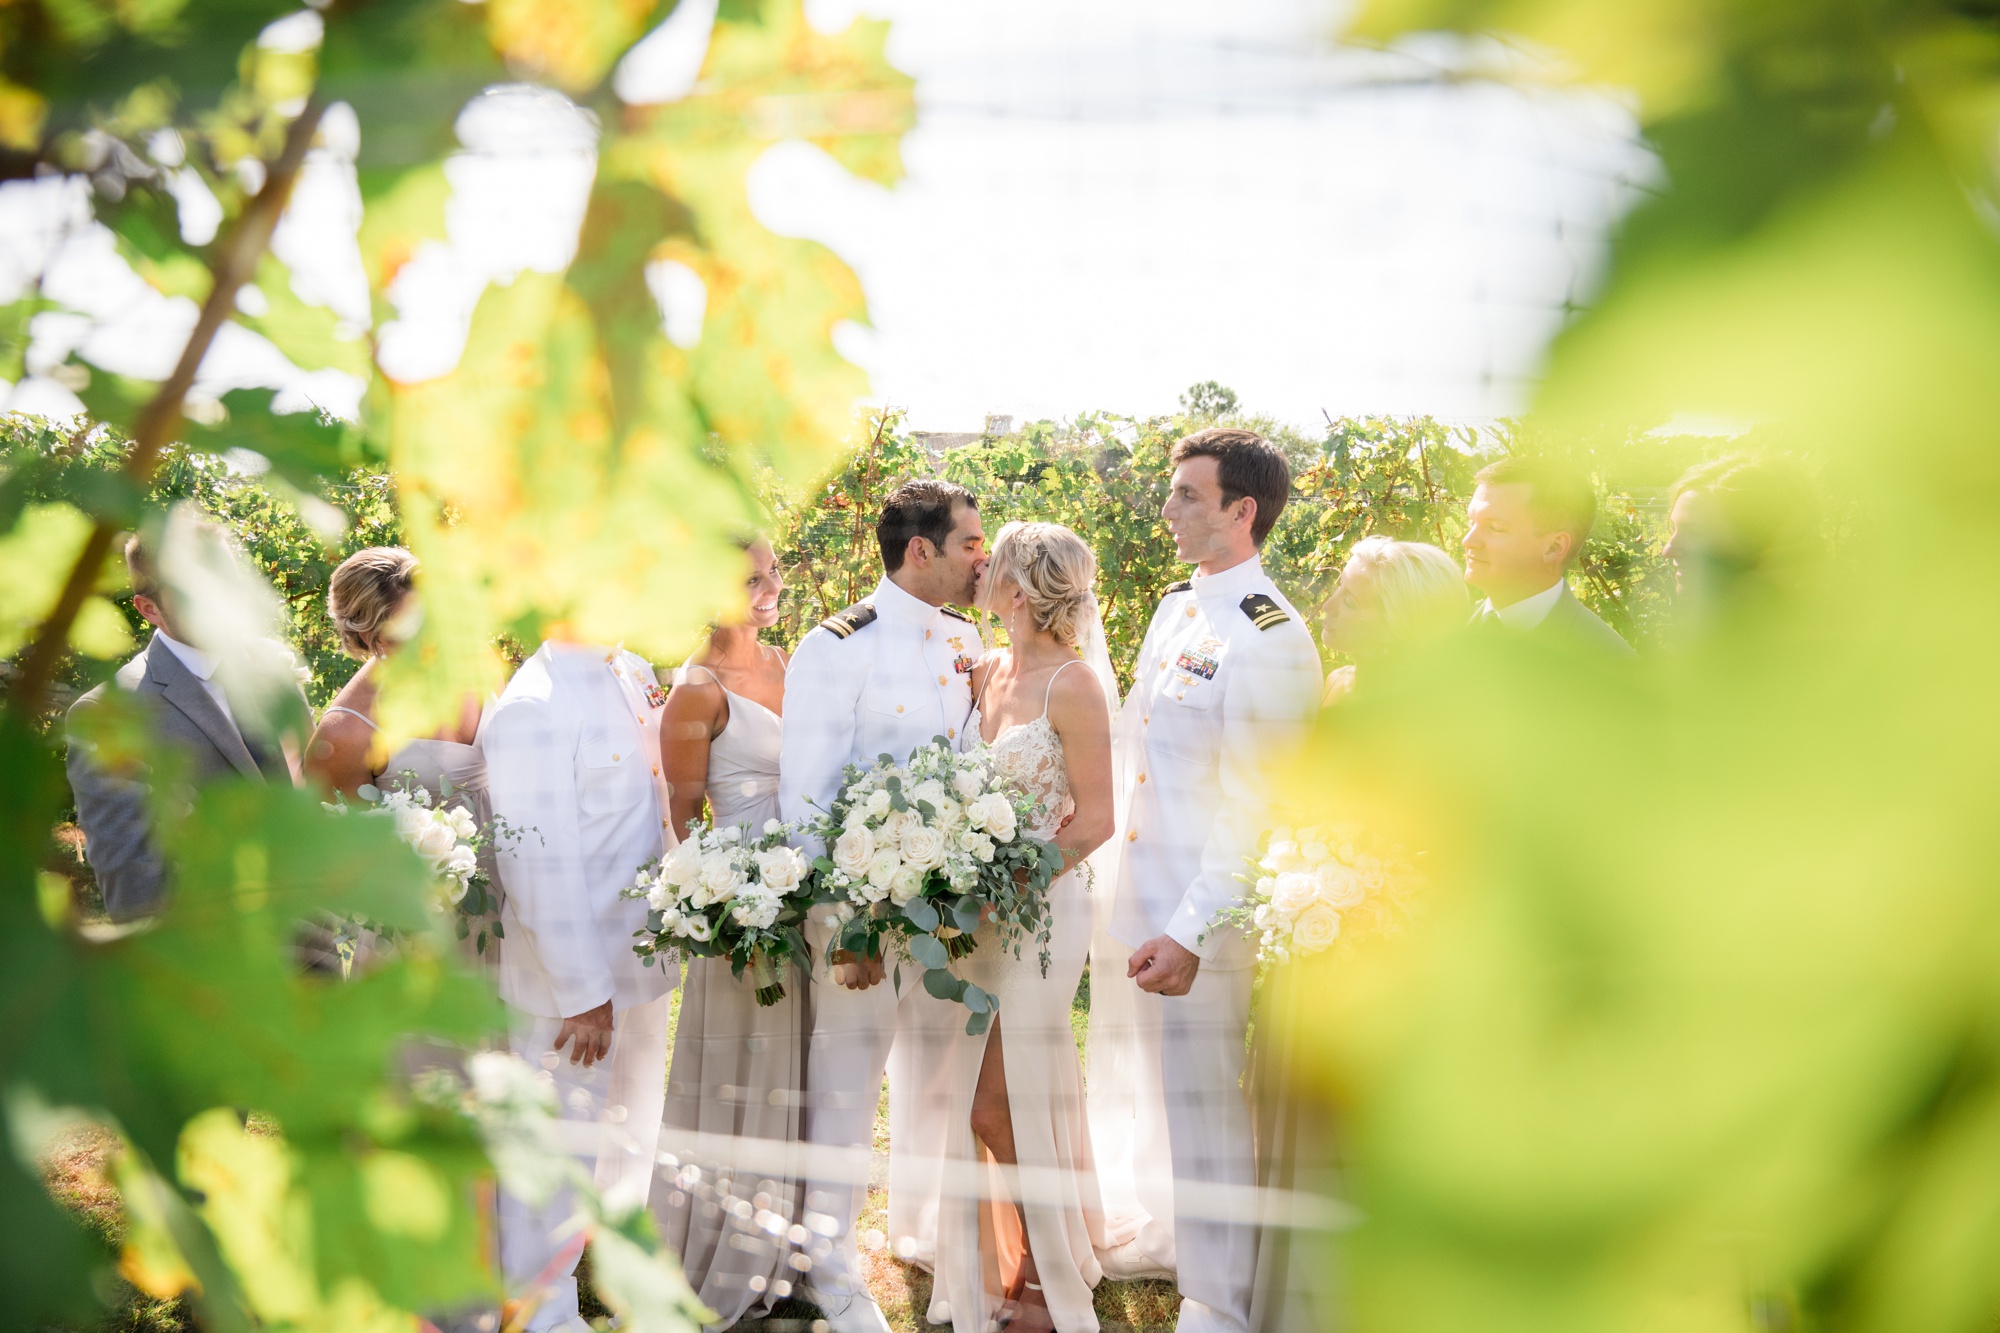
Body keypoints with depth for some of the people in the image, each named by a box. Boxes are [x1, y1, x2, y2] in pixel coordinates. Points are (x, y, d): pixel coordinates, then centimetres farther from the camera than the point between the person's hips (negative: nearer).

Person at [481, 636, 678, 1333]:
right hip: (572, 979, -8)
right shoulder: (532, 706, -22)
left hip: (640, 962, 8)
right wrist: (581, 993, -20)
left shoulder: (633, 676, 4)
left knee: (633, 1141, 24)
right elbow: (540, 865, -22)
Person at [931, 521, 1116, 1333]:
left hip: (1042, 909, -7)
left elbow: (1095, 821, -13)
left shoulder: (1073, 684, -13)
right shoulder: (987, 673, 8)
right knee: (979, 1106, 10)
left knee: (1000, 1107, -4)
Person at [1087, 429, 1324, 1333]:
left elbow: (1251, 814, -19)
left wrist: (1191, 934, -23)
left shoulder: (1272, 641, -16)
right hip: (1125, 900, 9)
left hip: (1195, 920, -9)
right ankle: (1148, 1234, 42)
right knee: (1125, 1084, 22)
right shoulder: (1176, 608, 11)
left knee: (1203, 1107, -2)